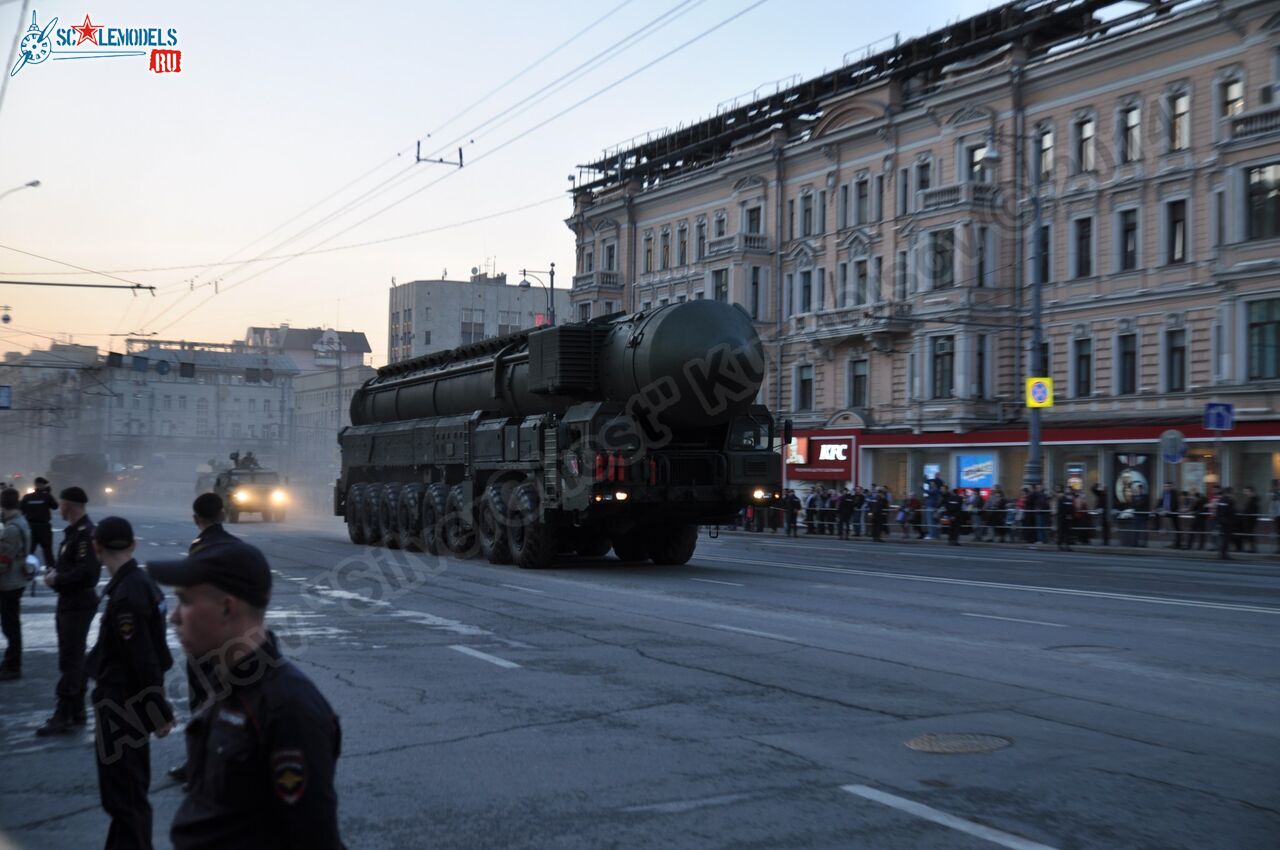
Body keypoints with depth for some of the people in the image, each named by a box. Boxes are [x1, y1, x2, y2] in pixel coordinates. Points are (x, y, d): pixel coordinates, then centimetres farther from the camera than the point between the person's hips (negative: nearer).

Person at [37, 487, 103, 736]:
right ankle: (77, 712, 24)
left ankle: (63, 717, -3)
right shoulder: (73, 531, 13)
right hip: (69, 602, 11)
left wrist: (56, 580, -16)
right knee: (73, 659, 16)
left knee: (70, 660, -6)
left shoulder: (85, 533, -19)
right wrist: (55, 573, 2)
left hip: (79, 604, -11)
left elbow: (85, 571, -27)